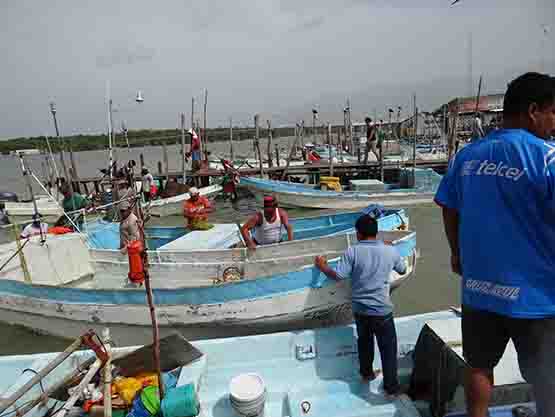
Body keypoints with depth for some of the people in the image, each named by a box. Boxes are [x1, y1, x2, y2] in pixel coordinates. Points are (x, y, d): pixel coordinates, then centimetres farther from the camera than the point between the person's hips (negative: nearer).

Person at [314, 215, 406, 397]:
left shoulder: (352, 252, -11)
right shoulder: (390, 251, -5)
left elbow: (338, 276, -12)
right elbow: (402, 270, 13)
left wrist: (322, 266, 6)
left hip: (360, 309, 1)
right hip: (382, 310, -1)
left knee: (364, 342, 25)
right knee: (388, 348, 14)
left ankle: (366, 373, 42)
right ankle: (391, 387, 22)